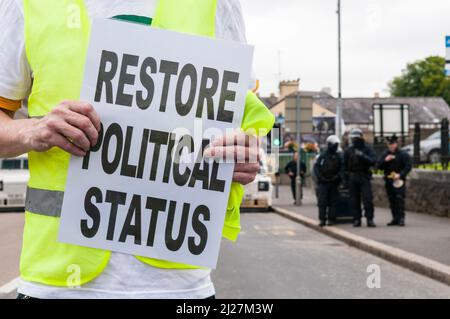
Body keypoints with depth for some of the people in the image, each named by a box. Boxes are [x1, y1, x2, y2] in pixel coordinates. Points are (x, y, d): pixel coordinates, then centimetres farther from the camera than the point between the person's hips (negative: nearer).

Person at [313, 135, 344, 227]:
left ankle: (331, 219, 5)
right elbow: (316, 167, 3)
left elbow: (342, 168, 5)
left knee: (333, 202, 1)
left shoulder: (339, 157, 9)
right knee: (322, 201, -5)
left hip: (334, 182, 1)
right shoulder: (322, 156, 6)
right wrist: (320, 177, -9)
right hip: (323, 182, -1)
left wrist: (338, 176, -12)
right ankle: (322, 219, -2)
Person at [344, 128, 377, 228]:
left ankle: (370, 219, -7)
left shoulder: (367, 149, 3)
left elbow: (373, 161, -10)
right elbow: (345, 165, 13)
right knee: (354, 200, 2)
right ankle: (356, 219, 7)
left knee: (368, 198, -9)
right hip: (352, 177, 2)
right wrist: (345, 178, 8)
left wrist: (362, 155, -22)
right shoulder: (349, 150, 10)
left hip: (364, 177, -2)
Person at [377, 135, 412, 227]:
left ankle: (401, 218, -10)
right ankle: (395, 219, 15)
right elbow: (379, 166, 7)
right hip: (388, 181, 5)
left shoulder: (403, 154, -4)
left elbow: (408, 166, -7)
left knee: (400, 199, -12)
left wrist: (400, 174, -18)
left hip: (399, 181, -5)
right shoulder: (384, 154, 10)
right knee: (392, 201, 8)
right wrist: (385, 160, -11)